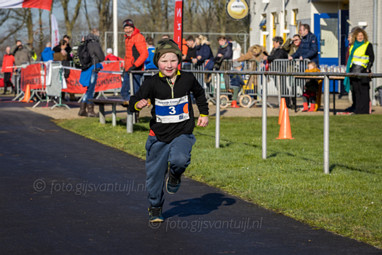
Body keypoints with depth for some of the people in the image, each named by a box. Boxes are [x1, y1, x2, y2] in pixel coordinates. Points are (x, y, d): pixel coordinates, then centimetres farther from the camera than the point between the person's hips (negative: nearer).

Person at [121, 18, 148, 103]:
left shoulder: (139, 37, -12)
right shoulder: (127, 38, 17)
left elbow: (144, 54, -21)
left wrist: (135, 65, -24)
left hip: (136, 70, -9)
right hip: (128, 70, 10)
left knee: (135, 92, -8)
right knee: (124, 92, 12)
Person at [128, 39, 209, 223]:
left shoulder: (187, 79, -2)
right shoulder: (152, 83, -9)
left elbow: (199, 93, 19)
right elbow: (133, 102, -10)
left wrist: (204, 114, 16)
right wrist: (138, 104, -31)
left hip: (182, 134, 0)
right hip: (158, 136, 0)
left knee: (180, 159, -30)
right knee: (154, 177, 7)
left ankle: (175, 175, 7)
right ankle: (155, 208, 33)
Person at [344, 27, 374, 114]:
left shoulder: (368, 45, 1)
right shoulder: (352, 46, 18)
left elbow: (371, 58, -2)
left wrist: (368, 68, -13)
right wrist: (348, 69, 16)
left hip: (363, 71, -6)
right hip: (353, 71, 6)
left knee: (364, 91, -7)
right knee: (356, 91, 6)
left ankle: (364, 110, -6)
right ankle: (357, 110, 10)